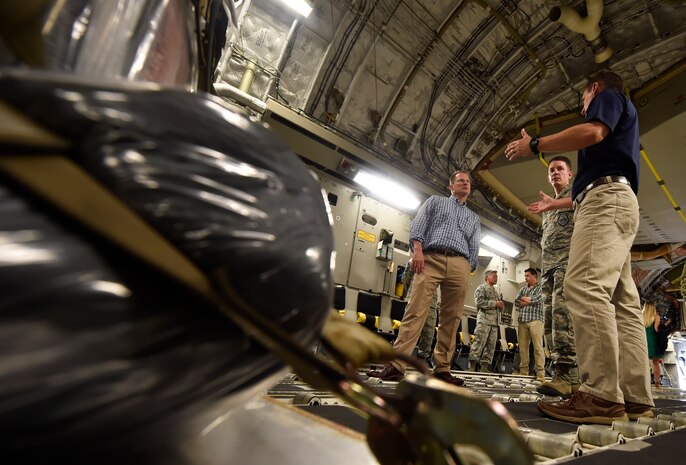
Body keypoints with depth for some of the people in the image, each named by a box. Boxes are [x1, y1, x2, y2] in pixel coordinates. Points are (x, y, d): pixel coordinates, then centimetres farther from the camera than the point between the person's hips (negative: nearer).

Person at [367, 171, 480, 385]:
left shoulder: (474, 218, 30)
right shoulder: (435, 201, 22)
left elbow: (475, 249, 20)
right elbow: (418, 226, 6)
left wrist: (468, 271, 4)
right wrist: (418, 250, -10)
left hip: (459, 265, 4)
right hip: (431, 259, -4)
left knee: (451, 318, -3)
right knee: (415, 310, -14)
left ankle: (442, 368, 3)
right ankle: (396, 365, -18)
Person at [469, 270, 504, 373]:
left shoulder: (495, 292, 26)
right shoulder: (481, 288, 2)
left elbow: (499, 307, 28)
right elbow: (479, 302, -12)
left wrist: (501, 305, 5)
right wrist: (495, 303, -10)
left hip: (494, 321, 8)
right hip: (484, 319, -8)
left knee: (491, 345, 3)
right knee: (479, 342, -12)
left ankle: (484, 367, 6)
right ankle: (472, 366, -11)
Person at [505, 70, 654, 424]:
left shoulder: (609, 96, 12)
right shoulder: (622, 116, 39)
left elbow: (592, 132, -13)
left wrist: (533, 145, -3)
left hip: (606, 198, -10)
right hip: (615, 202, 10)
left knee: (585, 285, -25)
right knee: (623, 302, 0)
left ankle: (601, 395, -31)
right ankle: (635, 397, -2)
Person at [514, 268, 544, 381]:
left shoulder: (540, 287, 7)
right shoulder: (523, 289, 22)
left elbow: (537, 299, -9)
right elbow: (516, 302, 9)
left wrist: (525, 299, 7)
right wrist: (530, 301, -2)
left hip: (535, 320, -5)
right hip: (522, 321, 5)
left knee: (538, 347, -8)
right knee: (522, 347, 2)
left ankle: (540, 374, -9)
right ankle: (523, 372, 6)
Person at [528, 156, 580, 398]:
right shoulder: (548, 207, 32)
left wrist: (554, 204, -31)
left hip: (569, 259, -7)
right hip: (548, 264, 8)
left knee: (562, 311, -23)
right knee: (550, 319, -1)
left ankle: (567, 375, -27)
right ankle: (567, 377, 0)